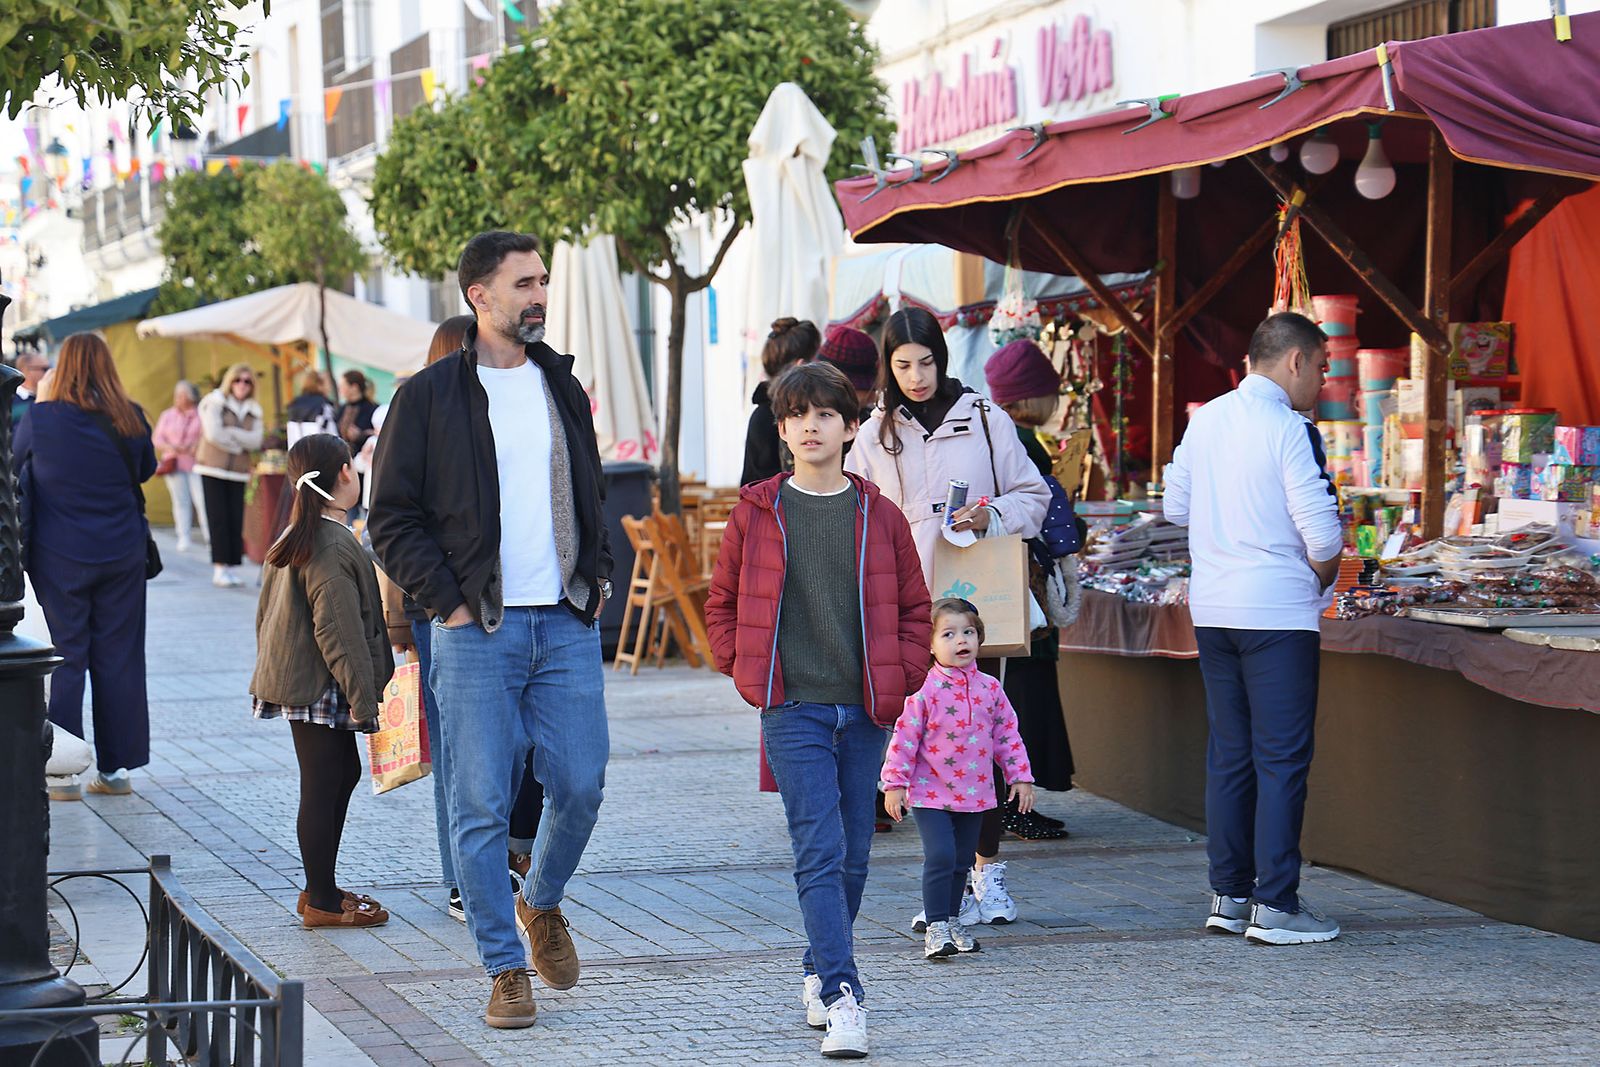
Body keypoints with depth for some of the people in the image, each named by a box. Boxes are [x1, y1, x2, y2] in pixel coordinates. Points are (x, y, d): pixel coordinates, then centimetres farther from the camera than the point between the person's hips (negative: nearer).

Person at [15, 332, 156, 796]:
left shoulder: (42, 417, -12)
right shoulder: (130, 418, -5)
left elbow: (15, 458, 7)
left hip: (60, 557, -2)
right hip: (122, 554, 2)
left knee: (66, 658, 6)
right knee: (118, 657, 9)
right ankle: (117, 767, 13)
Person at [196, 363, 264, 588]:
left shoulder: (253, 410, 12)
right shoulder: (214, 403, -1)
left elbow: (255, 441, -2)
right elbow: (214, 434, -13)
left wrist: (230, 432, -12)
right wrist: (240, 442, -5)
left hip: (238, 472, 4)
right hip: (213, 468, -4)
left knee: (236, 520, -1)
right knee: (218, 519, -7)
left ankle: (233, 567, 3)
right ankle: (219, 568, -6)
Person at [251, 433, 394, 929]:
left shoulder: (291, 540, 12)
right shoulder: (334, 546, -19)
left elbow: (266, 615, 19)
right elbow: (338, 630, -23)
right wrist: (362, 695, -20)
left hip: (293, 679, 10)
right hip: (319, 687, -10)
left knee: (344, 773, 18)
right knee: (322, 786, -4)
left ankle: (320, 888, 23)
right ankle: (321, 901, 3)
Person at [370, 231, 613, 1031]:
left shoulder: (561, 387, 14)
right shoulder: (430, 398, -1)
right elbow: (392, 520, -1)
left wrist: (598, 575, 10)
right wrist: (447, 603, -8)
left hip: (567, 626, 4)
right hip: (478, 631, -4)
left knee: (580, 785, 1)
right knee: (482, 805, -3)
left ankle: (541, 904, 28)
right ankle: (505, 969, 7)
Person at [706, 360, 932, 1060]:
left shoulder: (878, 517, 6)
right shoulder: (756, 515, 3)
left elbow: (913, 608, 13)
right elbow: (721, 605, 12)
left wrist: (899, 679, 2)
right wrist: (745, 673, 1)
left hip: (864, 711, 3)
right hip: (793, 710, -3)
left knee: (852, 855, 10)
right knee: (819, 852, -12)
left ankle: (819, 973, 29)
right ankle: (841, 998, -18)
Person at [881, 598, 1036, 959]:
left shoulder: (990, 688, 3)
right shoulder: (923, 691, -11)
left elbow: (1007, 734, 10)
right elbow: (904, 737, -8)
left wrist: (1019, 777, 7)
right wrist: (894, 783, -10)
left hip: (974, 793, 5)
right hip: (930, 793, -5)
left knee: (962, 862, 12)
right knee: (940, 856, -14)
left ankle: (951, 921, 27)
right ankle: (936, 928, -8)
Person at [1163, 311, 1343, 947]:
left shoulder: (1204, 420, 8)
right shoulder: (1290, 431, -14)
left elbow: (1176, 508, 17)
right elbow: (1323, 537, -17)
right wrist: (1320, 585, 2)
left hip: (1211, 608, 7)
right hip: (1278, 613, -7)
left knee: (1228, 753, 13)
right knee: (1282, 758, -3)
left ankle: (1228, 896, 16)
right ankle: (1275, 907, -3)